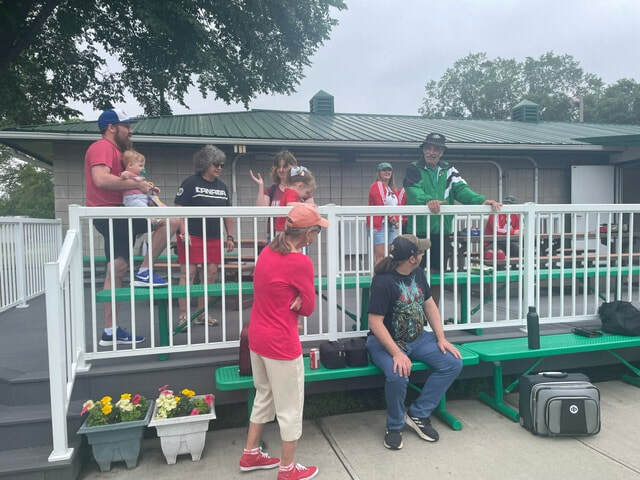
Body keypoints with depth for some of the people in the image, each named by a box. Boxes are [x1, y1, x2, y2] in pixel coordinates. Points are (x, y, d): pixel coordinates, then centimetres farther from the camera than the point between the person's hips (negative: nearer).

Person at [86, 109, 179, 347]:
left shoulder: (112, 150, 26)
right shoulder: (102, 147, -8)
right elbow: (100, 179, -26)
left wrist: (143, 188, 10)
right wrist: (135, 184, -19)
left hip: (113, 218, 11)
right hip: (112, 214, -11)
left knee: (117, 271, 10)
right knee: (171, 219, -16)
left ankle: (110, 332, 16)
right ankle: (144, 272, -10)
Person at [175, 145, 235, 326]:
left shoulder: (222, 186, 15)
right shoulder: (190, 183, -2)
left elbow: (228, 214, 17)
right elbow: (180, 209, -8)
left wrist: (230, 236, 13)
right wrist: (183, 232, -17)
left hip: (214, 238, 6)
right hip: (192, 236, -6)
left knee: (211, 273, 6)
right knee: (188, 273, -6)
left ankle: (202, 313, 18)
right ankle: (183, 316, 1)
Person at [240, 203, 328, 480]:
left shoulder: (267, 251, 2)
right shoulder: (301, 263, -22)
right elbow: (309, 308, -11)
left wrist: (293, 299, -7)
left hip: (257, 337, 8)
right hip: (281, 343, -8)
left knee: (264, 397, 26)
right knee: (290, 407, 11)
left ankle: (250, 455, 41)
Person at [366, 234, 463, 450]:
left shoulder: (417, 273, 4)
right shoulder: (383, 281, -21)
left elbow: (429, 304, 13)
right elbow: (375, 322, -23)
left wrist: (441, 338, 3)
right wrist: (397, 353, -29)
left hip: (417, 338, 7)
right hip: (386, 341, -7)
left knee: (453, 363, -9)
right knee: (398, 376, -34)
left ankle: (418, 414, 3)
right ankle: (395, 426, -3)